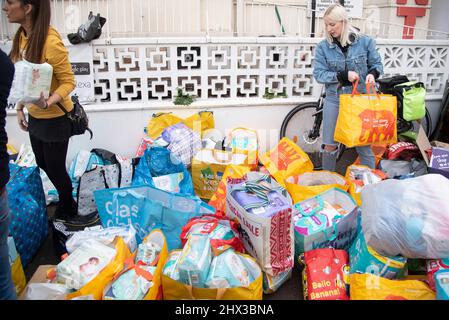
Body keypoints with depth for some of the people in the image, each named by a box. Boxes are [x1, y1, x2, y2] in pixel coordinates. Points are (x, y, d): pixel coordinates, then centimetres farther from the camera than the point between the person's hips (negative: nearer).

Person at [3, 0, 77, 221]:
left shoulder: (50, 42, -25)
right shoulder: (21, 36, 0)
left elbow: (68, 81, -20)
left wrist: (49, 102, -36)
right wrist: (20, 108, 10)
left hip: (55, 118, -8)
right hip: (34, 115, 8)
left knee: (55, 168, 8)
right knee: (43, 164, 21)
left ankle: (67, 210, 33)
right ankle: (65, 198, 44)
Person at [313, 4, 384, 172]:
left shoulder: (365, 41, -4)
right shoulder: (323, 46, -4)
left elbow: (377, 64, 5)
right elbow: (319, 74, -8)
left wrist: (372, 74, -17)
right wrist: (343, 75, -19)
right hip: (334, 100, 1)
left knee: (364, 146, 5)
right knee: (330, 146, 8)